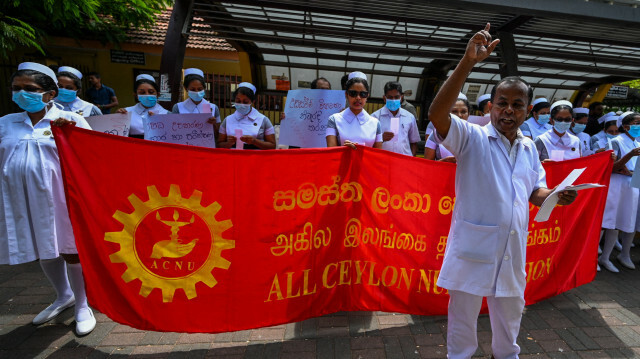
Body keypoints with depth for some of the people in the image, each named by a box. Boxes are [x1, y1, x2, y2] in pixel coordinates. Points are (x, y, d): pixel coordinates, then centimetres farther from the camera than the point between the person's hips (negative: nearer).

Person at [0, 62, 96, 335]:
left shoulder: (70, 120, -3)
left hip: (59, 197, -5)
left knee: (70, 250, 4)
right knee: (43, 251, 18)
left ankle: (82, 306, 23)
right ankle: (64, 296, 41)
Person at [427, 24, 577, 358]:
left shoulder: (529, 148, 8)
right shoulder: (472, 138, -10)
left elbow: (534, 191, 18)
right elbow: (437, 114, -28)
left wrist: (556, 196, -5)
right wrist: (468, 62, -32)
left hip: (513, 252, 6)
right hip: (472, 249, -5)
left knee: (509, 319, 27)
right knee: (462, 321, 12)